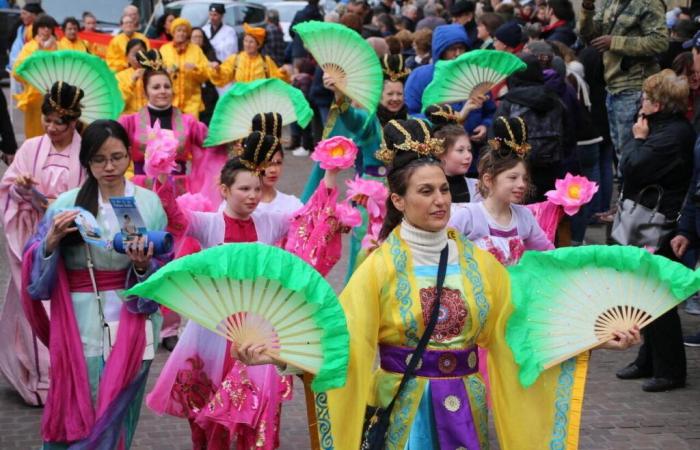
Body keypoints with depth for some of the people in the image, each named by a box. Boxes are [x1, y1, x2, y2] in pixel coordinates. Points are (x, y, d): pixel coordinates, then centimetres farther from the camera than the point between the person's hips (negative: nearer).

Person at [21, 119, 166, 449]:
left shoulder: (149, 204, 1)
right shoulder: (67, 204, 0)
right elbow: (35, 270, 1)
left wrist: (143, 266, -16)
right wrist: (51, 241, -17)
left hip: (129, 325, 0)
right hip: (79, 325, 0)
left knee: (115, 417, 5)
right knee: (74, 414, 3)